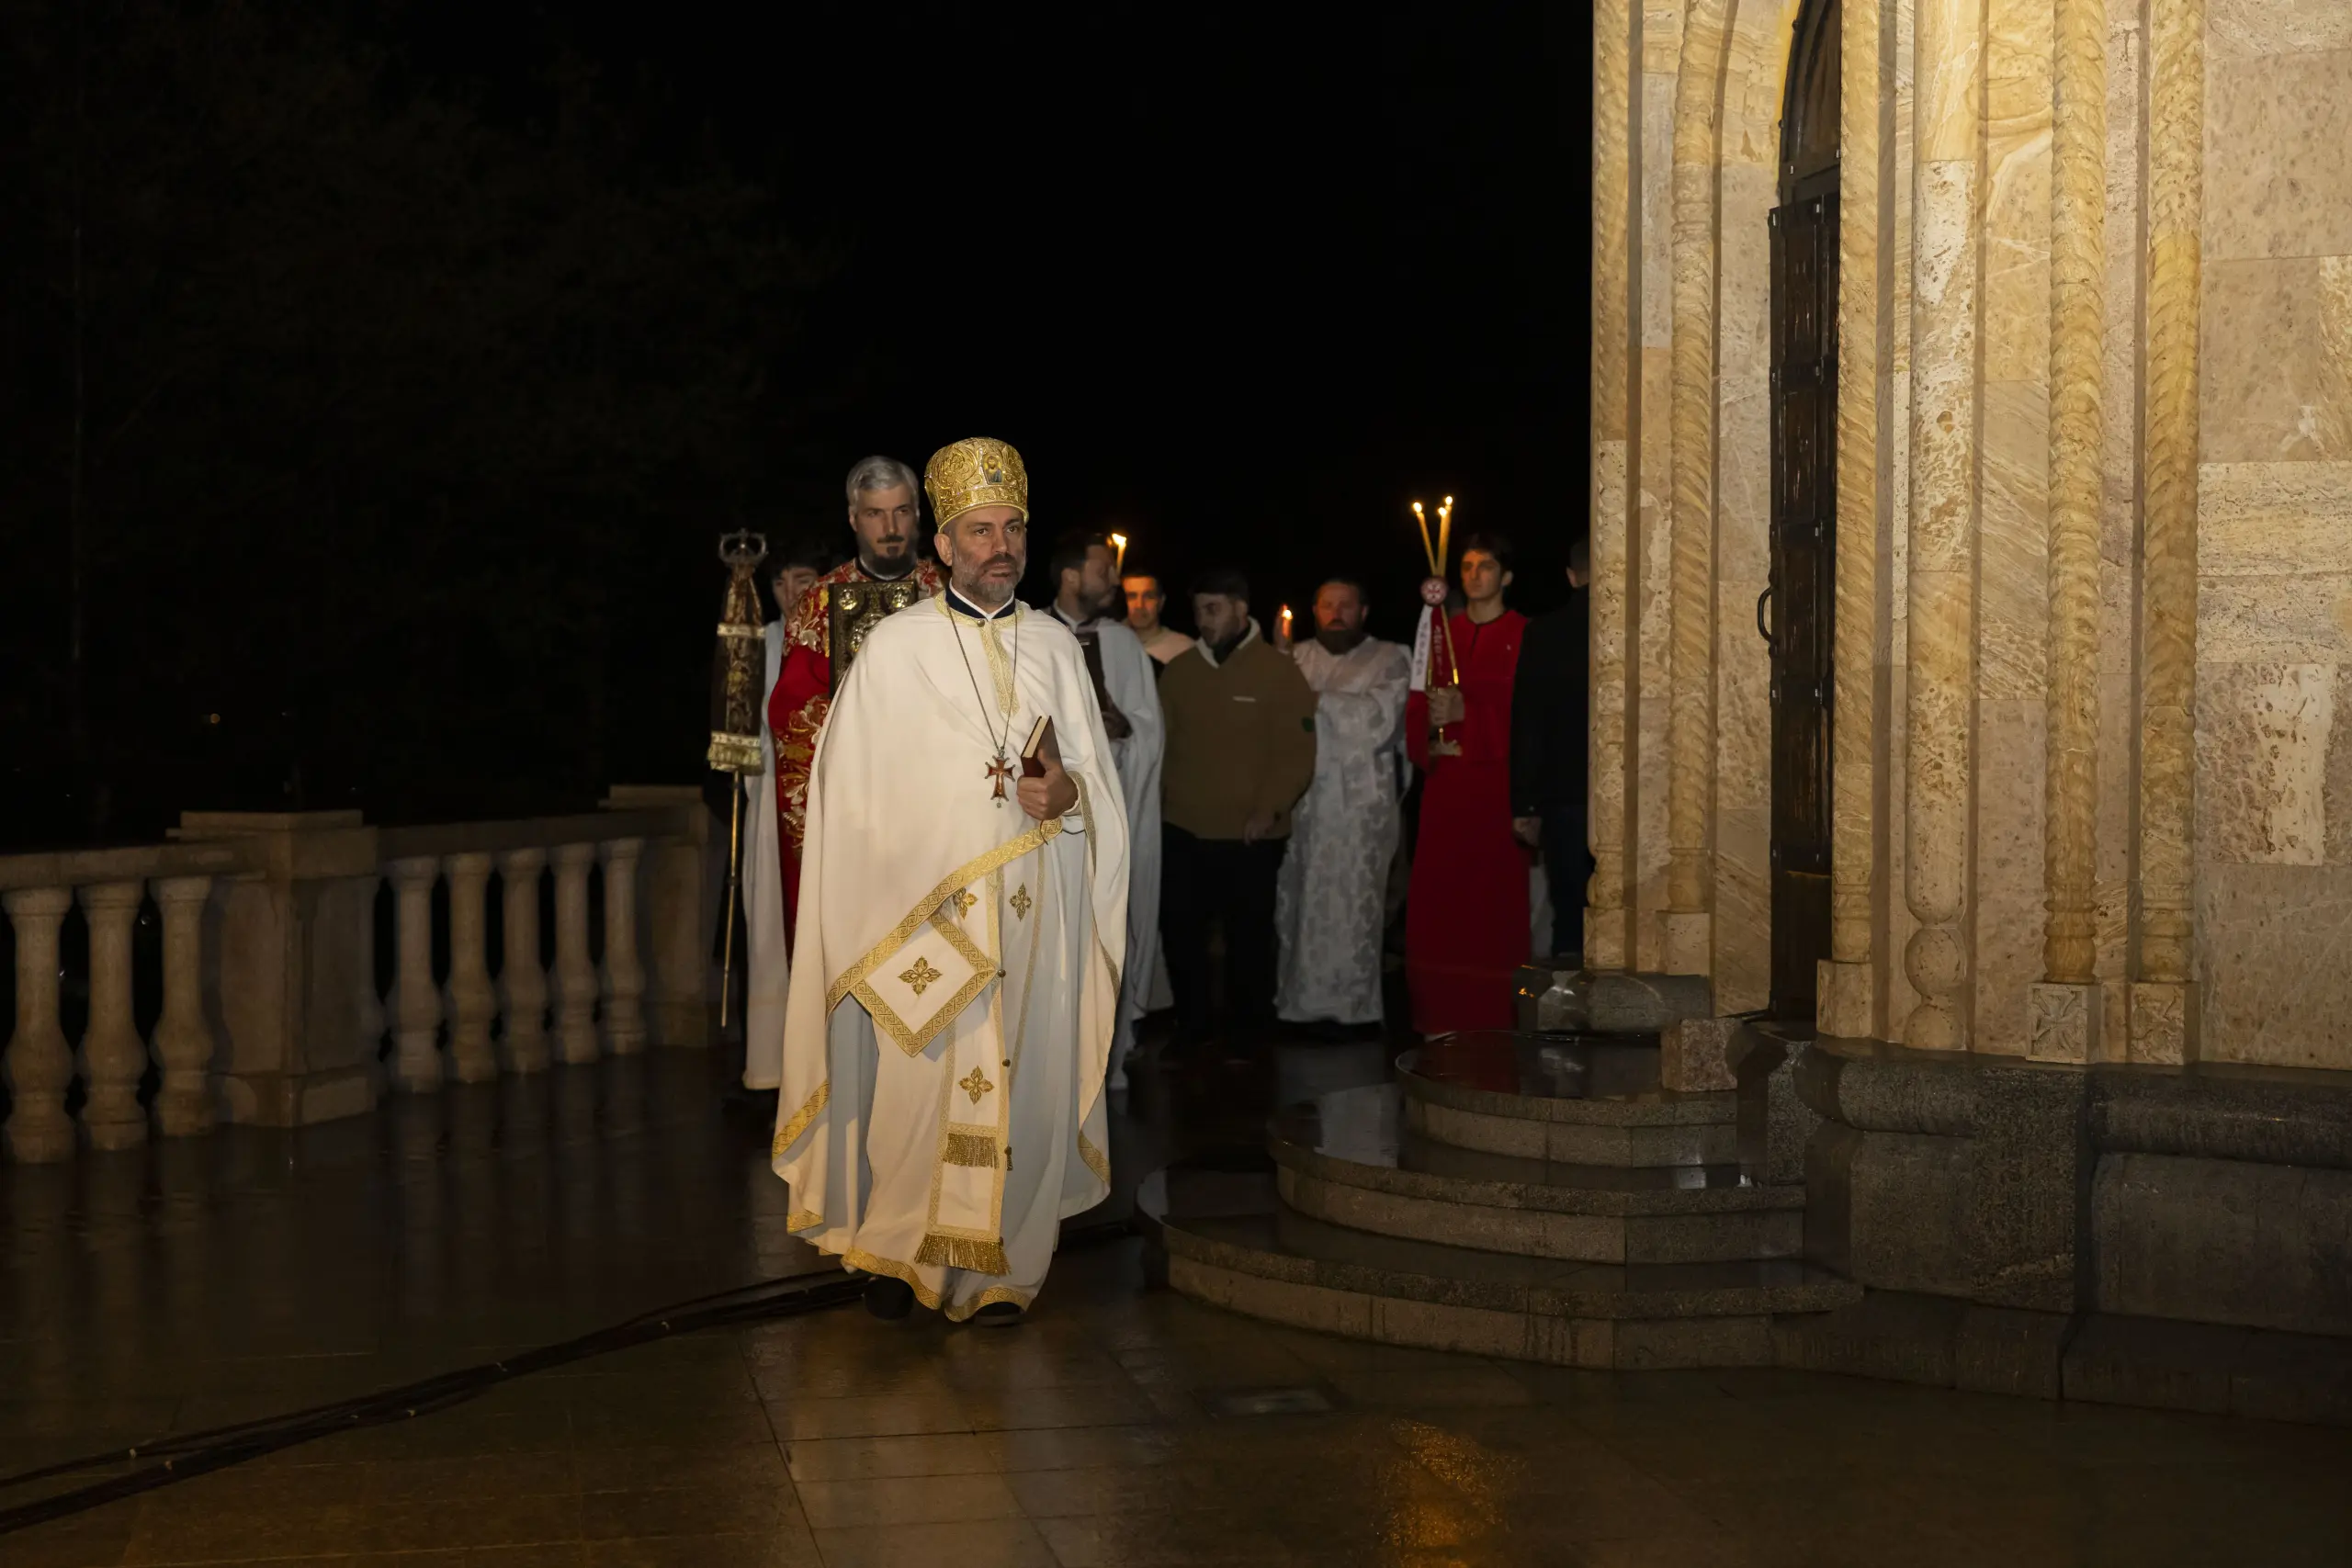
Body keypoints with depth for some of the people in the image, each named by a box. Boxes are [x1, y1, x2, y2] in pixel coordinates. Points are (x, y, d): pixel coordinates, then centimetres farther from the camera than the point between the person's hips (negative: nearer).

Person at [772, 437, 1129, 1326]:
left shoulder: (1055, 646, 11)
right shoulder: (896, 646, 2)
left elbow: (1101, 779, 13)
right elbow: (856, 786, 3)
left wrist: (1067, 793, -8)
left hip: (1034, 913, 3)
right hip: (922, 910, -3)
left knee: (1022, 1082, 0)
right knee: (914, 1079, -7)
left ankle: (999, 1267, 9)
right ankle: (895, 1250, 9)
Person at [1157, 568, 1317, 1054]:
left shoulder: (1279, 671, -4)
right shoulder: (1178, 670, 7)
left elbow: (1297, 752, -6)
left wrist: (1269, 811, -13)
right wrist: (1155, 797, 1)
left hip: (1249, 836, -3)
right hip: (1182, 831, 3)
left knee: (1248, 936, 7)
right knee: (1179, 931, 6)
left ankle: (1246, 1032, 21)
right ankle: (1191, 1024, 22)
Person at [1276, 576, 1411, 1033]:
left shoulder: (1388, 661, 4)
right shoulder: (1294, 659, 16)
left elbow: (1379, 719, -11)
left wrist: (1316, 699, -9)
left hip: (1360, 804, -4)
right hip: (1299, 802, 4)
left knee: (1353, 905, -3)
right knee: (1297, 901, 3)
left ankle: (1351, 1003, 4)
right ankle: (1297, 999, 10)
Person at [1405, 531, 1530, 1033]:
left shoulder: (1522, 636, 1)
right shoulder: (1442, 634, 16)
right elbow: (1419, 704, 12)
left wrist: (1467, 711, -17)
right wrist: (1429, 739, -8)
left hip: (1496, 782, -4)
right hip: (1446, 780, 4)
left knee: (1495, 895, -5)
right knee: (1439, 893, 1)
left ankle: (1494, 1016, 0)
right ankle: (1444, 1014, 7)